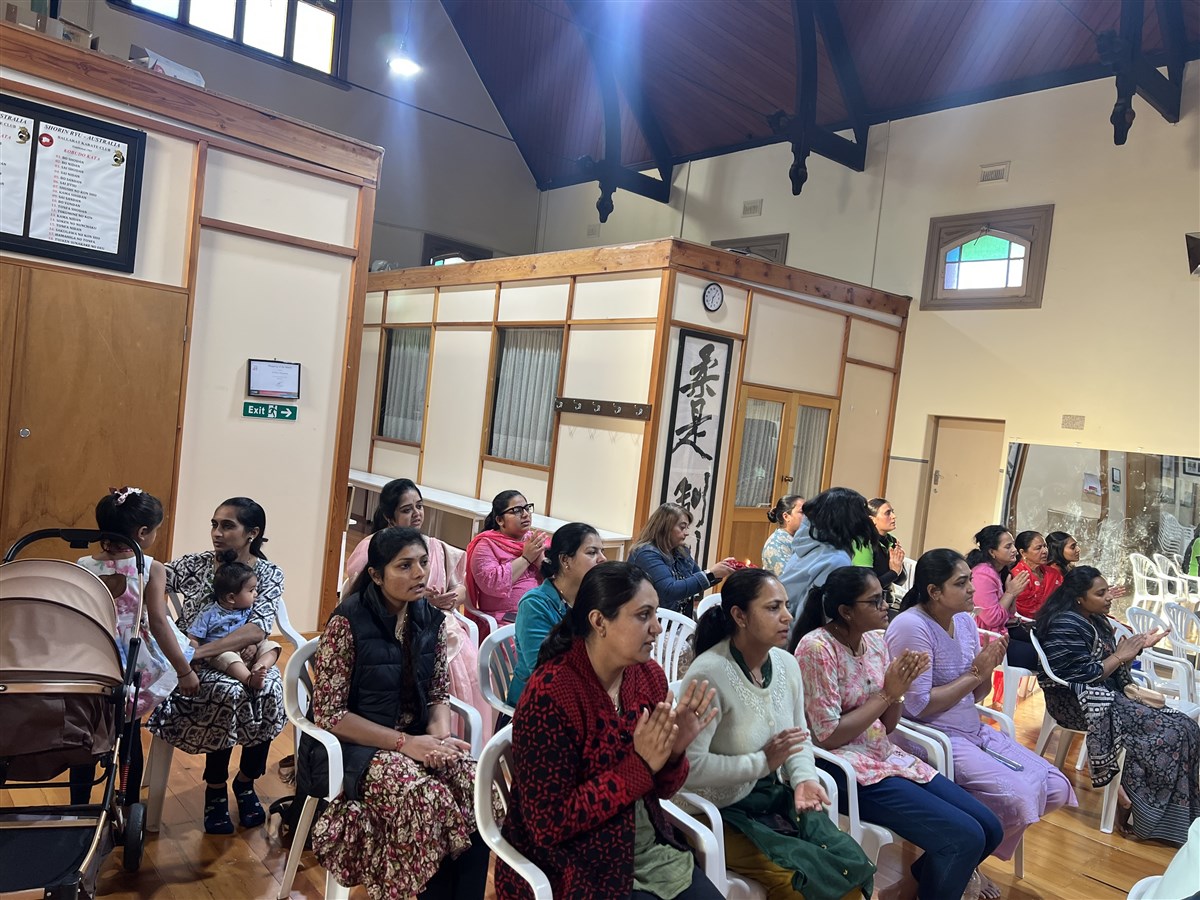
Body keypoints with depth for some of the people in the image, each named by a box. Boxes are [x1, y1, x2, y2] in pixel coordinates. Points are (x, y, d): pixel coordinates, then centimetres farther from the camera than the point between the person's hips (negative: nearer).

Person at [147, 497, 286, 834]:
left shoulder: (269, 574, -6)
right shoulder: (197, 564, -2)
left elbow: (258, 630, -22)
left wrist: (198, 651, -33)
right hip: (198, 662, 0)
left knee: (270, 691, -31)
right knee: (229, 692, -33)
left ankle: (245, 781, -1)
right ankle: (215, 789, -8)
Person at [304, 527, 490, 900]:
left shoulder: (432, 619, 0)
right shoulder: (347, 622, -16)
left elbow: (438, 694, 8)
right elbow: (328, 714, -16)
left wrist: (440, 736, -14)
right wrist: (403, 742, -22)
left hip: (416, 738, 5)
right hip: (354, 746, -5)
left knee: (480, 789, -23)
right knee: (429, 799, -31)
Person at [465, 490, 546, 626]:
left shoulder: (536, 540, 16)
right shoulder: (486, 545, 2)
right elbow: (492, 583, -15)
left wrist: (539, 558, -7)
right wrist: (526, 558, -9)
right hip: (506, 622, -4)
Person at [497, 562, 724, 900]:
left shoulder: (650, 675, -2)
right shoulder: (549, 694, -22)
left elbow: (661, 789, 7)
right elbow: (549, 824, -21)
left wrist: (674, 751, -15)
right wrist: (640, 765, -26)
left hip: (650, 848, 6)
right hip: (572, 868, -6)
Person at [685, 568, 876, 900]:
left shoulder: (787, 664, 0)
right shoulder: (709, 673, -24)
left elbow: (801, 739, 11)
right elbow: (690, 765, -26)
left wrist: (804, 778, -10)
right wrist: (763, 762, -24)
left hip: (777, 798, 7)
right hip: (724, 812, -6)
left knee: (852, 866, -10)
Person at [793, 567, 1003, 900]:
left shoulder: (875, 641, 6)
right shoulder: (817, 647, -18)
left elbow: (886, 727, 10)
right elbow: (827, 736, -19)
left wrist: (899, 689, -10)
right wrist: (886, 694, -15)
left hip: (887, 757, 8)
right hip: (844, 768, -8)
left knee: (989, 829, 4)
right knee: (965, 837, -17)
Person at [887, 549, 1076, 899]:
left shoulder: (965, 620, 6)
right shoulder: (912, 626, -20)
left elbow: (976, 696, 12)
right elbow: (918, 706, -22)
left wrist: (986, 670, -10)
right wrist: (973, 675, -16)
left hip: (975, 731, 9)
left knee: (1056, 788, 4)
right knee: (1018, 798, -22)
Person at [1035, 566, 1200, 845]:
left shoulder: (1094, 620, 12)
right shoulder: (1067, 626, -17)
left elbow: (1106, 661, 15)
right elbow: (1082, 676, -20)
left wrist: (1137, 646, 4)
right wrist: (1120, 657, -13)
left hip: (1107, 695, 9)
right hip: (1081, 702, -9)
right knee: (1168, 731, -19)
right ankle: (1132, 811, -9)